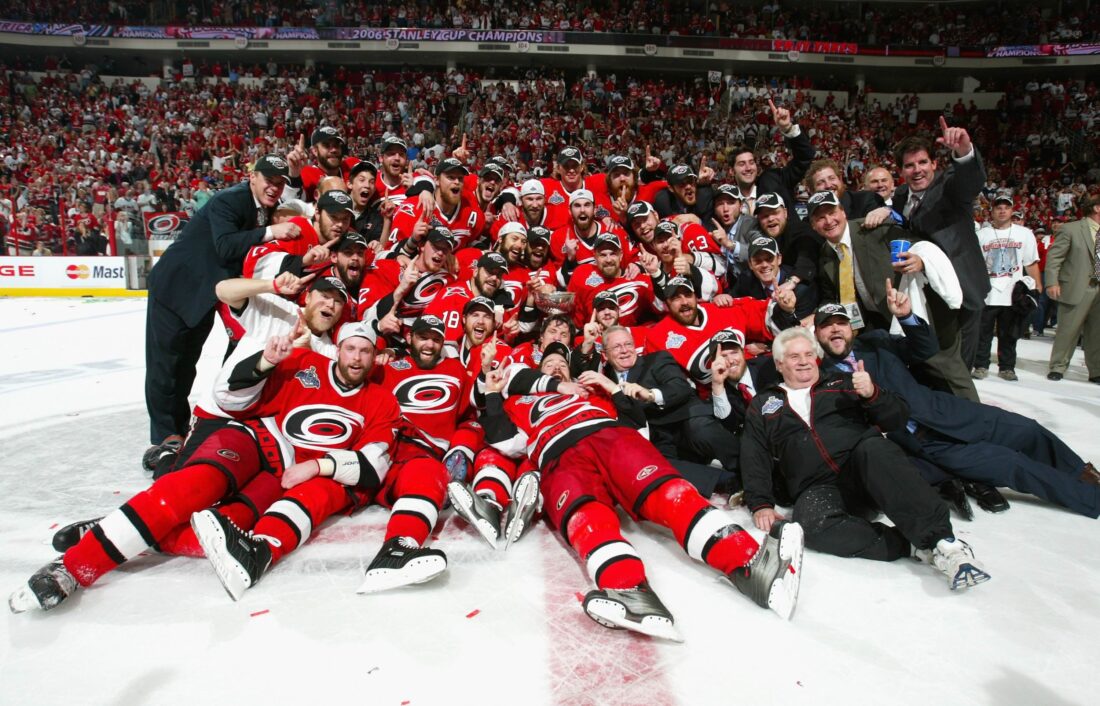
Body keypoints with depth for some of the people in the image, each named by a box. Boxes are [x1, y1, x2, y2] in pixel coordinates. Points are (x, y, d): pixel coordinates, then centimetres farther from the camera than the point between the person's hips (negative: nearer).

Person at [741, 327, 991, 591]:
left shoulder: (843, 383, 21)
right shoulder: (763, 405, 20)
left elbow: (899, 418, 15)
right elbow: (754, 459, 11)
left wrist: (872, 394, -6)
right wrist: (761, 504, -4)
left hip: (866, 470, 0)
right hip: (818, 488, 0)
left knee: (872, 447, -34)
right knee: (813, 522, -34)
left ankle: (941, 540, -38)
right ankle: (914, 545, -27)